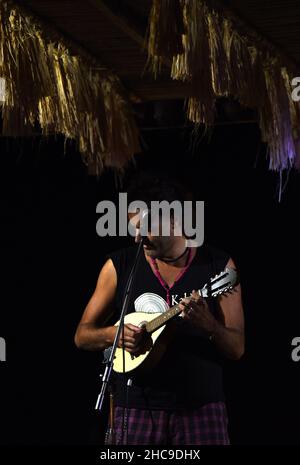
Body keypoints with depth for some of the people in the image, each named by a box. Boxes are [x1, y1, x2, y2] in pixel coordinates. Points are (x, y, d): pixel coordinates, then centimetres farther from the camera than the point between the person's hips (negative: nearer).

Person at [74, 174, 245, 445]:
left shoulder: (219, 265, 3)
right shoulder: (119, 266, 5)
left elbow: (237, 349, 0)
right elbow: (83, 335, 10)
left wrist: (208, 325, -20)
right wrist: (113, 334, -12)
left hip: (201, 406, -1)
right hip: (138, 409, 1)